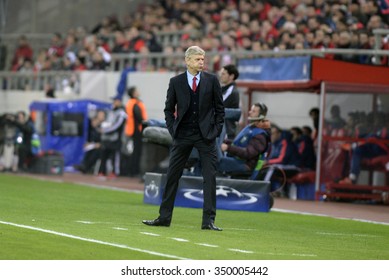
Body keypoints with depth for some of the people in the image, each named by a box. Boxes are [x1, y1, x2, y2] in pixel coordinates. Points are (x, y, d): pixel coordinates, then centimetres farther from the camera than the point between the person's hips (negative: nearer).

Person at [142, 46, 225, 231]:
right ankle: (164, 217, 11)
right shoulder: (176, 82, 3)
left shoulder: (212, 80, 2)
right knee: (172, 175, 3)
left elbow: (219, 108, 6)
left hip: (206, 135, -1)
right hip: (183, 135, 1)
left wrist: (216, 131, -1)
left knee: (210, 177, -4)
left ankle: (209, 220, -2)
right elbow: (169, 109, 10)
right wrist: (173, 130, 0)